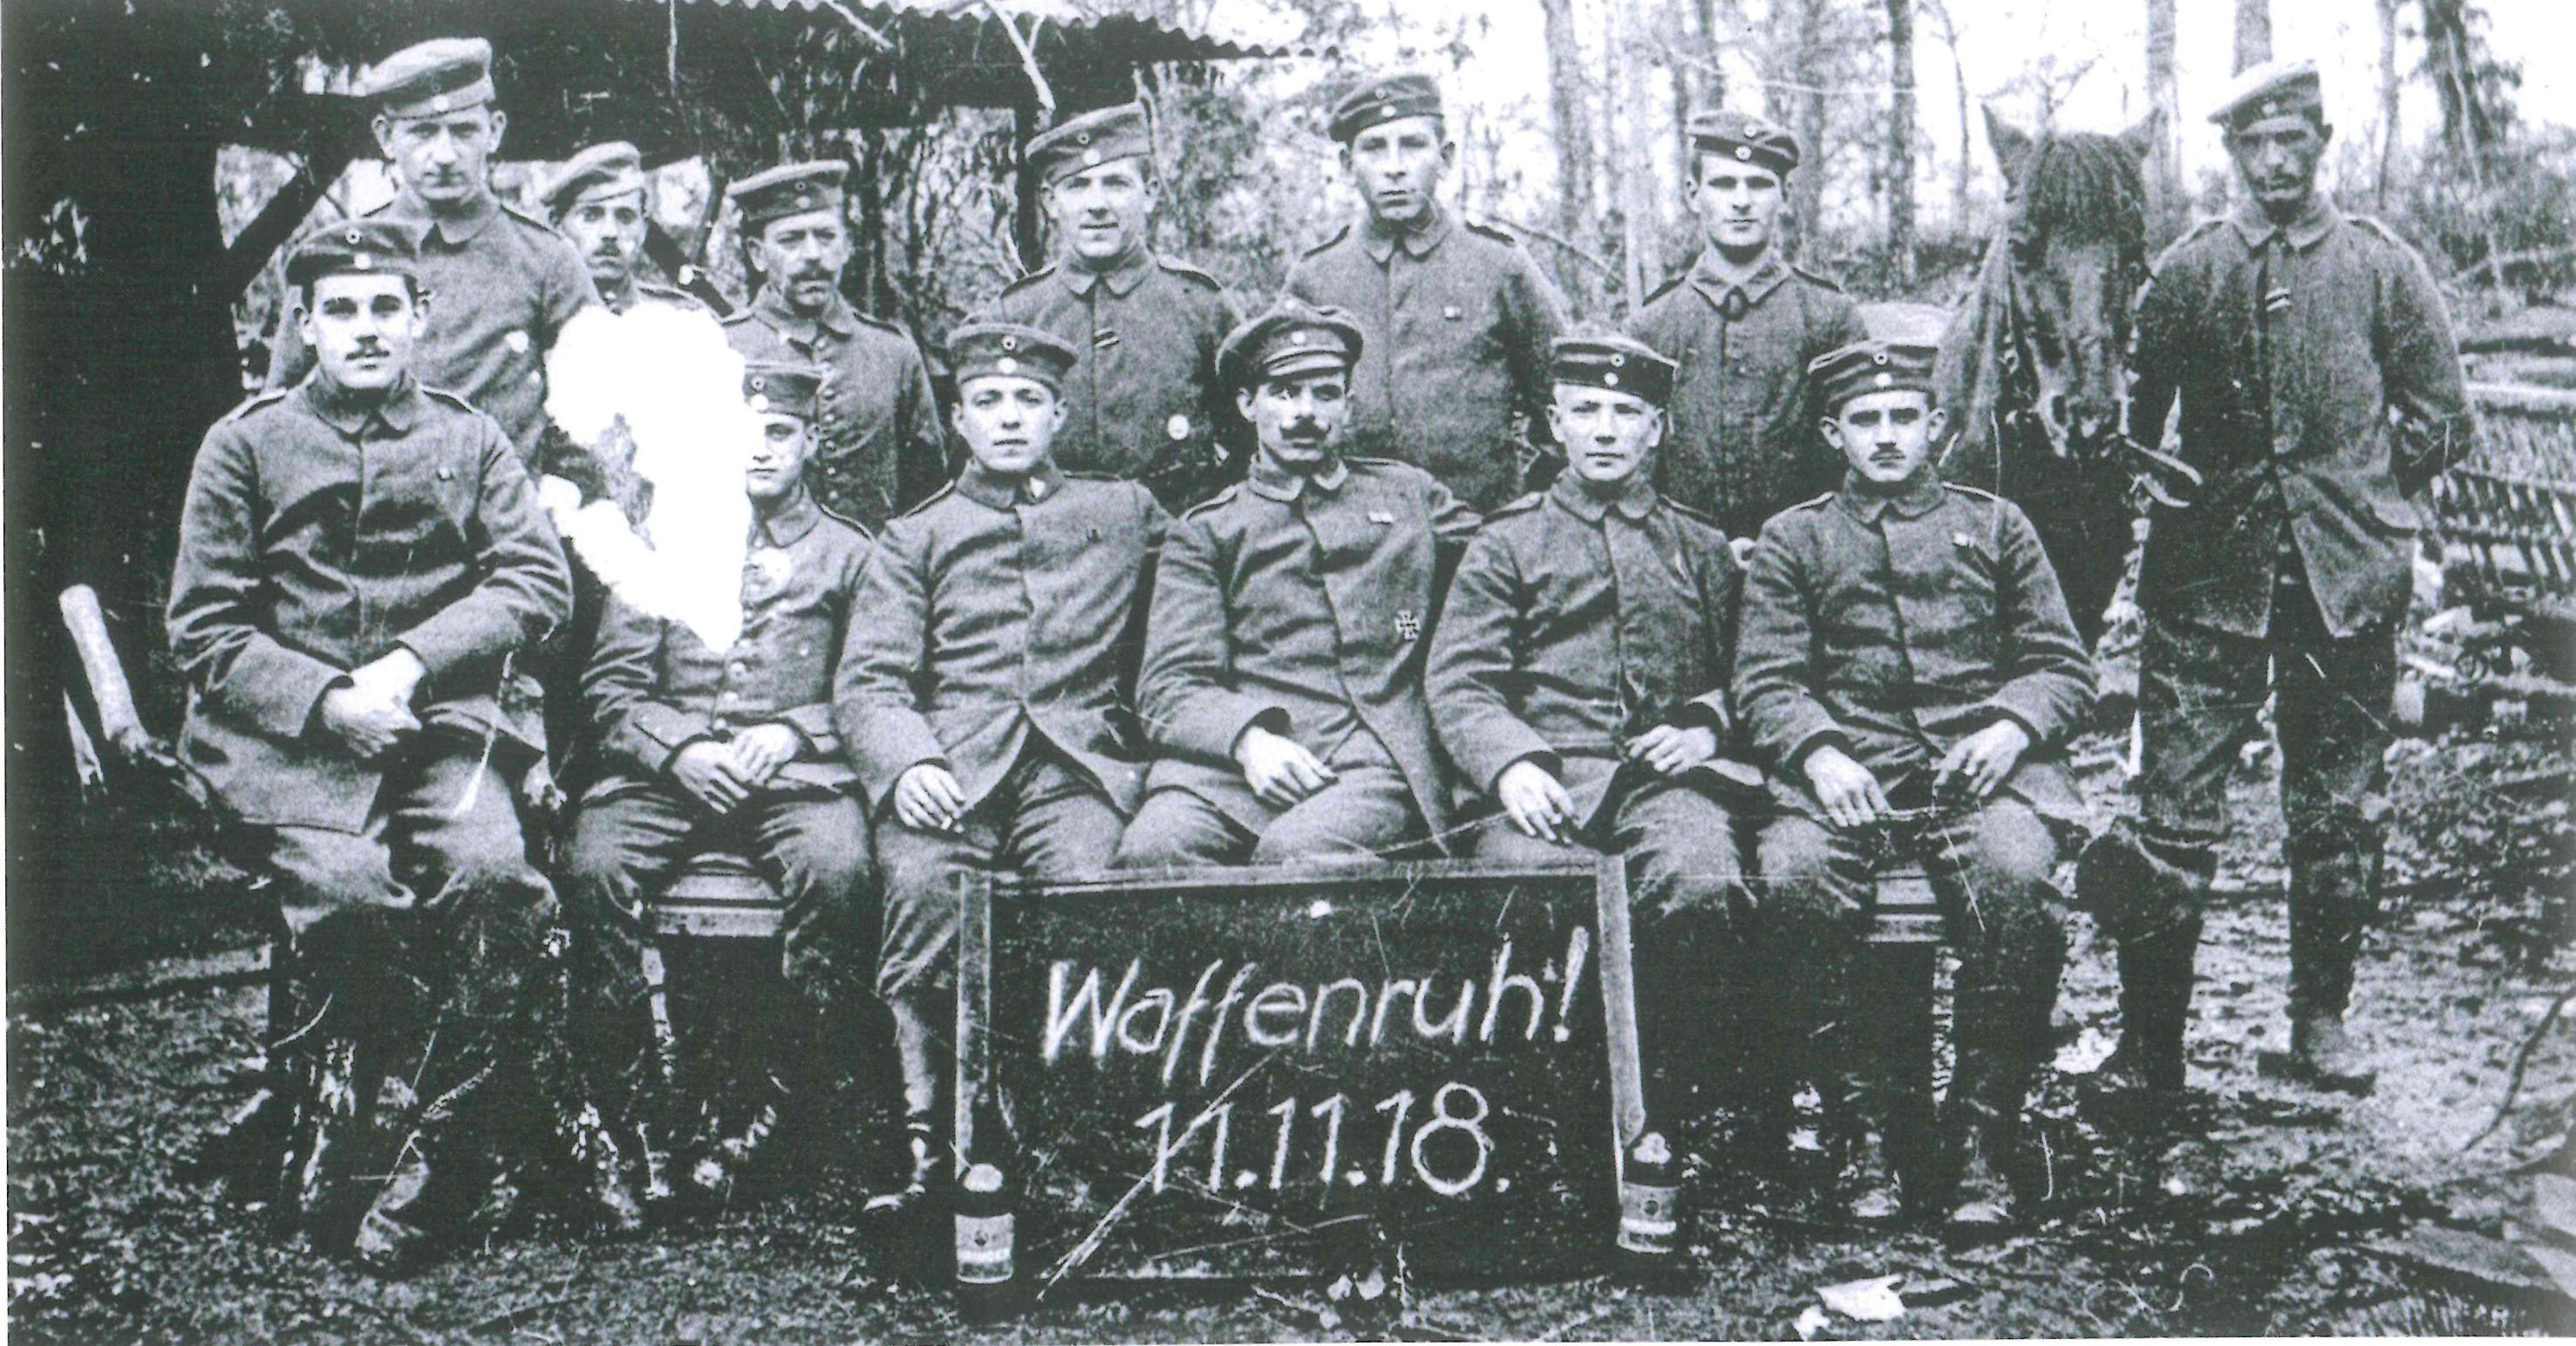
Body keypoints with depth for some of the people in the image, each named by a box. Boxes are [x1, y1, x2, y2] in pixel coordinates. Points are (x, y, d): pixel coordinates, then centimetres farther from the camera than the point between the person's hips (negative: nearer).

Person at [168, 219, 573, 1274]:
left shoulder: (468, 438, 16)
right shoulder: (246, 443, 11)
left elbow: (539, 581, 4)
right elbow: (204, 631, 7)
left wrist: (413, 661, -11)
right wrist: (327, 701, -9)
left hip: (443, 721, 1)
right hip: (297, 737, -1)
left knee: (493, 872, -30)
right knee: (346, 889, -32)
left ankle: (424, 1174, -19)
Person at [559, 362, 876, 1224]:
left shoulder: (847, 552, 18)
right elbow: (611, 690, 12)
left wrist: (791, 732, -8)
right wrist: (679, 746, -7)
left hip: (798, 769, -1)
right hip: (667, 769, 2)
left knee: (836, 872, -35)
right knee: (592, 870, -30)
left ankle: (773, 1113, -22)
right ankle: (636, 1127, -20)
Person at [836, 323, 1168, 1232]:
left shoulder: (1126, 512, 24)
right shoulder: (915, 537, 22)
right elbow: (867, 680, 9)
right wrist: (908, 762, -9)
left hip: (1075, 770, 0)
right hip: (952, 773, 0)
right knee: (922, 885, -31)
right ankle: (927, 1141, -30)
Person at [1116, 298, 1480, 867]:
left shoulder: (1409, 495, 24)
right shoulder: (1205, 533, 18)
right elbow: (1169, 688, 6)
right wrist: (1248, 739, -15)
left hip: (1373, 762, -1)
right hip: (1232, 762, 1)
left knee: (1294, 850, -35)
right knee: (1152, 849, -31)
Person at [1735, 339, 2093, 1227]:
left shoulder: (1994, 524, 21)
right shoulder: (1793, 538, 19)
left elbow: (2064, 665, 14)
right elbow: (1765, 680, 7)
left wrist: (2012, 728, -8)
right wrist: (1817, 752, -14)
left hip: (1981, 764, 0)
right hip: (1847, 772, 0)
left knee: (2016, 877, -34)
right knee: (1795, 879, -33)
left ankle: (1983, 1142, -21)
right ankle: (1862, 1138, -21)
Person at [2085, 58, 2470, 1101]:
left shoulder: (2384, 268, 5)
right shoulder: (2186, 274, 5)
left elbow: (2442, 420, 10)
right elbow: (2135, 420, 10)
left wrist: (2358, 497, 6)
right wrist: (2183, 505, 4)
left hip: (2349, 575, 1)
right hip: (2212, 575, 0)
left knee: (2339, 806, 7)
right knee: (2175, 808, -5)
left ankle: (2320, 1024, 20)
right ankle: (2148, 1046, 1)